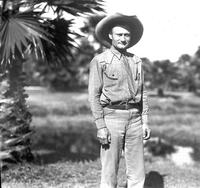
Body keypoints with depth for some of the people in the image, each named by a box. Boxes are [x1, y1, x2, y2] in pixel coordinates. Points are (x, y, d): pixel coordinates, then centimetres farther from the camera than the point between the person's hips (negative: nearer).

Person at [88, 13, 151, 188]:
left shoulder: (136, 61, 12)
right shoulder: (100, 61, -3)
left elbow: (142, 93, 14)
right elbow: (94, 95, -6)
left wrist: (145, 122, 7)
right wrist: (100, 127, -13)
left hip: (134, 118, 5)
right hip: (111, 116, -4)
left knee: (137, 171, 6)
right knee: (109, 171, 0)